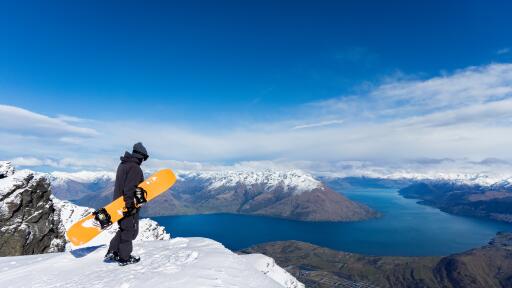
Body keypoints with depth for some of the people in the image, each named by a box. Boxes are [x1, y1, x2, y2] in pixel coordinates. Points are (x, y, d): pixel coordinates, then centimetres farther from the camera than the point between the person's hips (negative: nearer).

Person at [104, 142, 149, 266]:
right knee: (129, 230, 6)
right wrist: (130, 205, -25)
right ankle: (124, 258, 19)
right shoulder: (134, 168, -21)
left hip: (119, 203, 9)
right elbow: (129, 188, -27)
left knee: (124, 229, 23)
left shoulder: (123, 165, 11)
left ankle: (112, 252, 23)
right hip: (129, 206, -9)